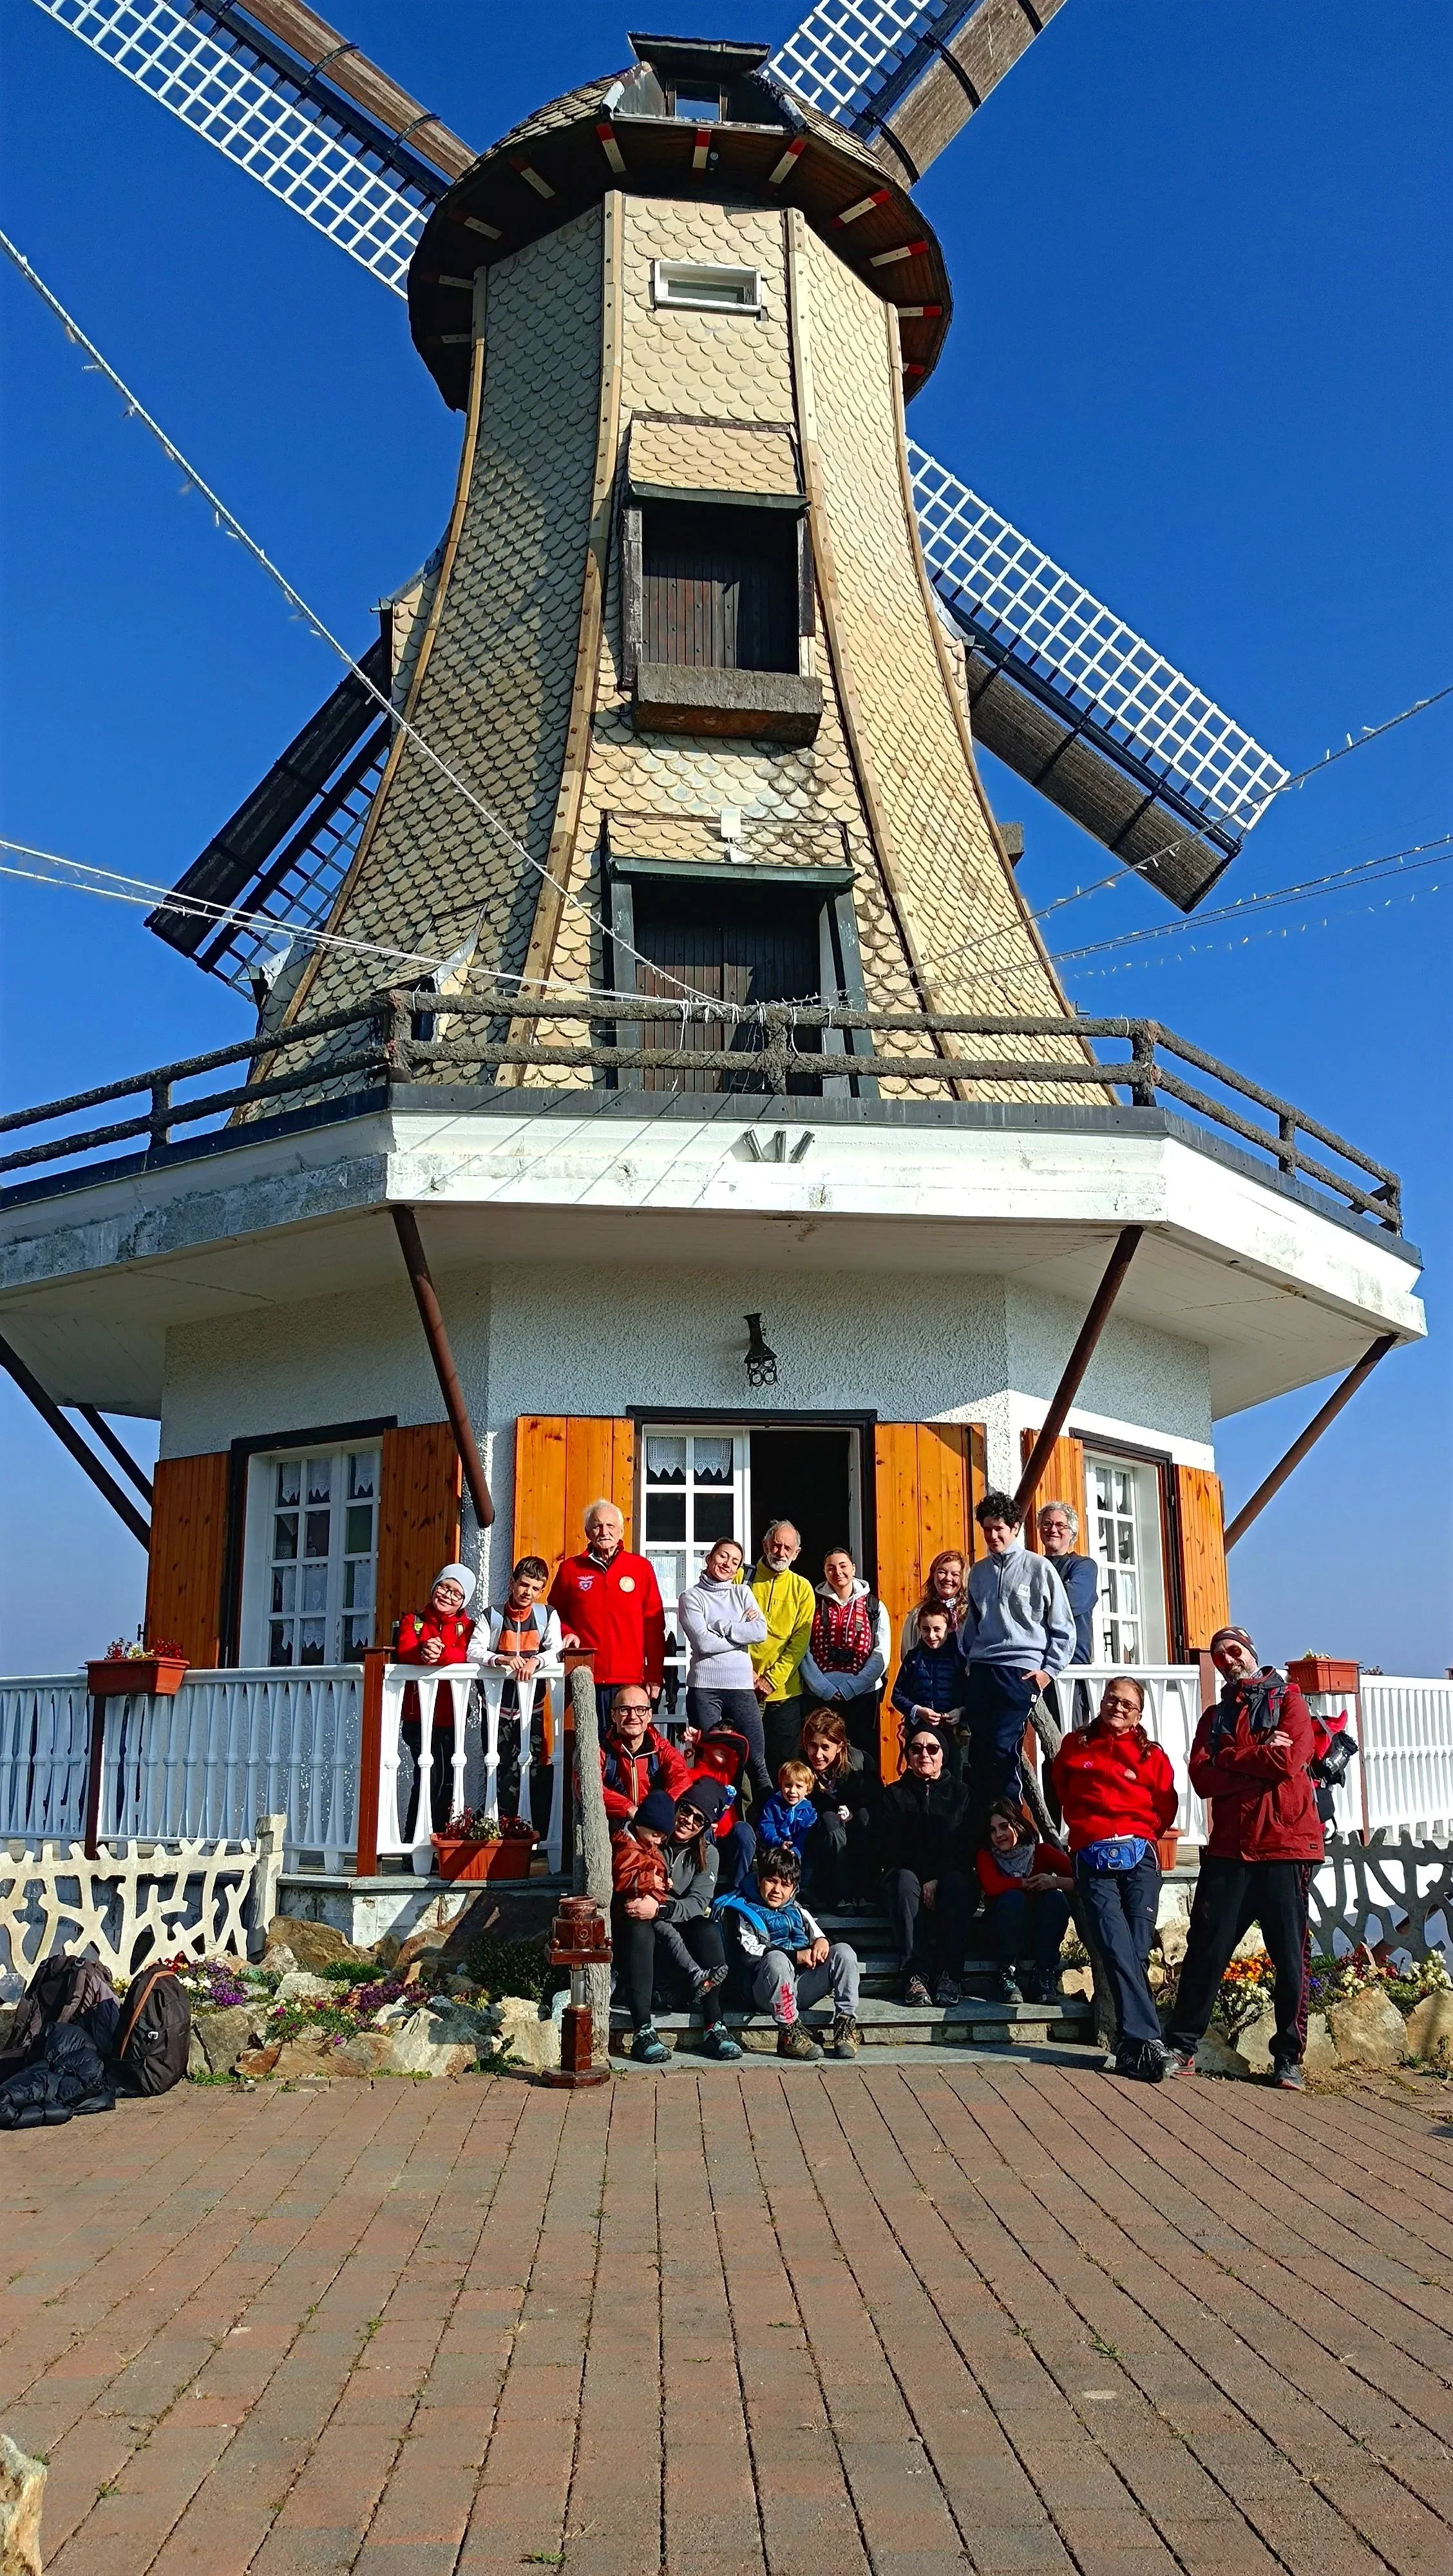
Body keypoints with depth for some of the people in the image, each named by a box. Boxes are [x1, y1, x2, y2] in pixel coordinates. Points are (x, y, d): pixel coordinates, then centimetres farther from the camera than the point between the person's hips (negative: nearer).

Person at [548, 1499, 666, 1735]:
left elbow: (654, 1626, 7)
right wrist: (566, 1633, -3)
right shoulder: (570, 1569, 9)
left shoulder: (642, 1568, 7)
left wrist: (654, 1676, 2)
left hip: (630, 1681, 0)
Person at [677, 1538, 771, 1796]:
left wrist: (719, 1628, -6)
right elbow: (703, 1642, -9)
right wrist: (742, 1632, -2)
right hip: (704, 1687, -2)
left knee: (757, 1762, 1)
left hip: (742, 1687, 2)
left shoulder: (743, 1593, 14)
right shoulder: (691, 1597, 5)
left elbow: (761, 1632, -2)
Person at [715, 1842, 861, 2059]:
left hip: (801, 1988, 5)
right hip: (764, 1993, -5)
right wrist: (796, 1956, -15)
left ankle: (846, 2023, -20)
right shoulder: (740, 1912, 7)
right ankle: (789, 2033, -30)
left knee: (843, 1951, -14)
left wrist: (822, 1941, -7)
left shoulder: (796, 1911, 26)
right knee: (775, 1958, -38)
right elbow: (748, 1952, -9)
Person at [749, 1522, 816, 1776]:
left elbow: (800, 1641, 1)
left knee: (782, 1764, 5)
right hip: (743, 1687, -1)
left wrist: (772, 1680, -8)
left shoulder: (802, 1588, 6)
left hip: (785, 1692, 1)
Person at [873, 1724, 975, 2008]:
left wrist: (937, 1879, -16)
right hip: (908, 1875, 0)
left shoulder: (960, 1795, 14)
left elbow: (968, 1847, 0)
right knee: (904, 1879, -33)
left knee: (956, 1882, -33)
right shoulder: (893, 1795, 14)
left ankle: (950, 1975, -33)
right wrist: (923, 1879, -14)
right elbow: (885, 1849, 0)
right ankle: (914, 1974, -36)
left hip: (948, 1882, 0)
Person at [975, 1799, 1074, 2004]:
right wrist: (1029, 1883, -19)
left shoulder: (1042, 1851, -1)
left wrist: (1055, 1882, -31)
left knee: (1055, 1898, -25)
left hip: (1040, 1938, 2)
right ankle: (1007, 1976, -26)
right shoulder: (986, 1856, -2)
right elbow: (992, 1886, -24)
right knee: (1012, 1898, -29)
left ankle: (1044, 1978, -23)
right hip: (1003, 1939, -2)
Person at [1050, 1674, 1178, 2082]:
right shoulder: (1075, 1746, 16)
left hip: (1139, 1855, 1)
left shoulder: (1151, 1755, 14)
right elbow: (1059, 1789, 24)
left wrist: (1138, 1832, 7)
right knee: (1118, 1948, -18)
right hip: (1092, 1859, -1)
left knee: (1137, 1950, -10)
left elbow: (1165, 1809, 16)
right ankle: (1147, 2039, -25)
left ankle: (1132, 2044, -7)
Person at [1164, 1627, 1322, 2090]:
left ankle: (1288, 2059, 12)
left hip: (1286, 1845, -3)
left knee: (1289, 1957, 2)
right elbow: (1201, 1779, 2)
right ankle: (1182, 2048, 8)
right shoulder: (1215, 1717, 19)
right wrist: (1260, 1757, -8)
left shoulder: (1288, 1699, 7)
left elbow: (1290, 1760, -11)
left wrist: (1229, 1760, -3)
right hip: (1228, 1848, 3)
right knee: (1206, 1950, 0)